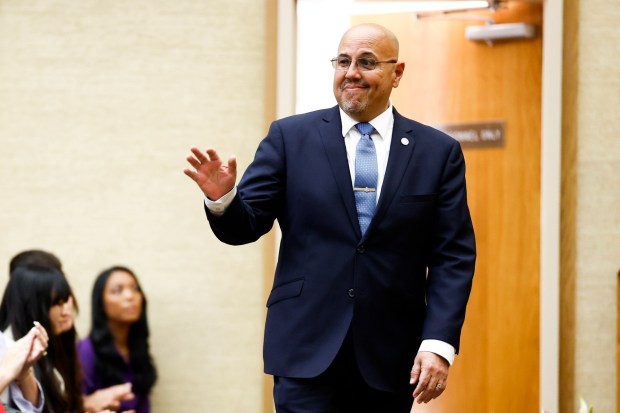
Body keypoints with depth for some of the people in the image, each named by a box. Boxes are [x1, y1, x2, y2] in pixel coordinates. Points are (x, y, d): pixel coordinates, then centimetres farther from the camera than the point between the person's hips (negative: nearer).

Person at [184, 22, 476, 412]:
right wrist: (222, 198, -22)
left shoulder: (438, 152, 5)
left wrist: (440, 344, -10)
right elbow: (244, 226, 1)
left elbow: (453, 257, 1)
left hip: (390, 360, 1)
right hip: (307, 349, -1)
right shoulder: (291, 137, 3)